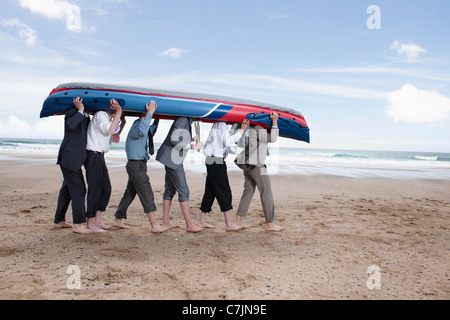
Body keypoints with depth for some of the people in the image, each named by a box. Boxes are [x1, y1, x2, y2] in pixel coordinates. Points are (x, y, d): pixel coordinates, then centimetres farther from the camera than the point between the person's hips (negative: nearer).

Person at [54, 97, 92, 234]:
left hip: (74, 158, 10)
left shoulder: (85, 116, 19)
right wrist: (80, 110, -23)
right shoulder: (72, 112, -8)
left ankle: (59, 221, 26)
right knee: (78, 190, -9)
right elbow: (71, 125, -27)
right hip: (70, 157, -10)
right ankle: (78, 224, -4)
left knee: (67, 189, 15)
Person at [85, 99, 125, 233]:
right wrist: (118, 112, -19)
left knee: (106, 189, 10)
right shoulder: (101, 114, -12)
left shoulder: (109, 117, 18)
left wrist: (122, 122, 11)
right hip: (93, 156, -10)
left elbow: (115, 133, 24)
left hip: (100, 157, 10)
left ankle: (98, 221, 19)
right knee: (94, 190, -5)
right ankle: (90, 223, 5)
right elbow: (110, 129, -27)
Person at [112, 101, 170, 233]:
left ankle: (118, 220, 26)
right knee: (147, 193, -9)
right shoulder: (137, 123, -14)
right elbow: (141, 132, -40)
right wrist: (150, 113, -36)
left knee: (130, 192, 15)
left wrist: (156, 119, 27)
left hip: (139, 164, 10)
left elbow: (150, 132, 37)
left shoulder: (143, 123, 15)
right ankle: (155, 225, -7)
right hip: (136, 165, -10)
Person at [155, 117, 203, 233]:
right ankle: (189, 224, -2)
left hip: (173, 160, 10)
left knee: (170, 190, 12)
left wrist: (191, 140, 9)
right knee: (183, 191, -7)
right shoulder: (183, 120, -14)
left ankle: (165, 221, 19)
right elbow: (174, 139, -21)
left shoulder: (187, 121, 15)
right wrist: (192, 146, -17)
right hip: (173, 159, -10)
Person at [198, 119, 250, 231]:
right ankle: (229, 224, -3)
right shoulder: (221, 125, -10)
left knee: (210, 191, 12)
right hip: (217, 162, -9)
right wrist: (241, 130, -17)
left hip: (212, 162, 9)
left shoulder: (217, 125, 19)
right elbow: (227, 142, -21)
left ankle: (201, 221, 17)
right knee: (224, 191, -6)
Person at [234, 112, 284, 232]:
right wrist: (275, 120, -10)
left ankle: (238, 221, 11)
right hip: (256, 165, -9)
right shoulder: (258, 129, -14)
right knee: (266, 193, -2)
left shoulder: (248, 127, 14)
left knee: (248, 191, 12)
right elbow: (273, 138, -14)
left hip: (247, 164, 9)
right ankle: (270, 224, 2)